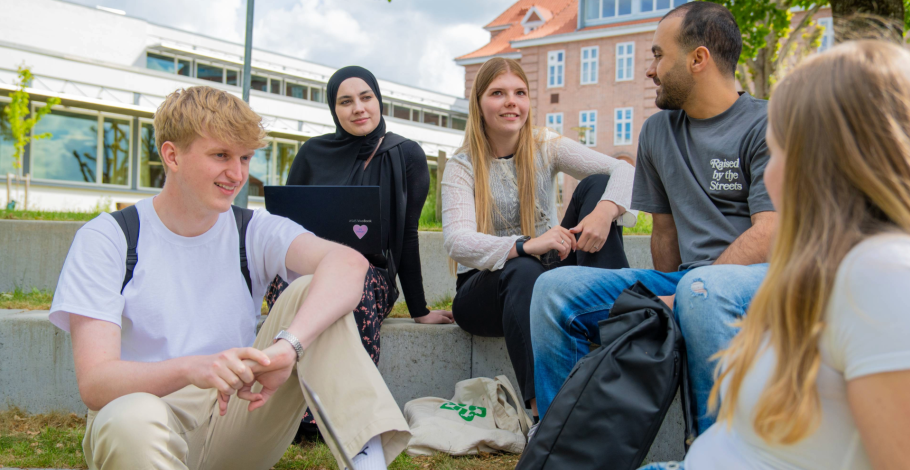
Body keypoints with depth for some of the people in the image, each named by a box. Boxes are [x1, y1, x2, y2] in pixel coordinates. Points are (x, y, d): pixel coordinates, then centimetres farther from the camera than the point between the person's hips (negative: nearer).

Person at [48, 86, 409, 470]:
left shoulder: (253, 232, 3)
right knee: (132, 418, -39)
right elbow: (94, 382, -14)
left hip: (240, 416, 3)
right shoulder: (105, 240, -3)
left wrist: (288, 346, -37)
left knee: (311, 290, -16)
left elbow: (348, 263, -18)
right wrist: (192, 369, -35)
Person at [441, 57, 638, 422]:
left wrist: (605, 210, -35)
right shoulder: (462, 167, -4)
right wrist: (525, 245, -39)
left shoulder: (546, 148, 2)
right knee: (524, 271, -39)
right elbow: (457, 242, -22)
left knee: (595, 185, -17)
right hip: (483, 289, -3)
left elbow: (623, 171, -11)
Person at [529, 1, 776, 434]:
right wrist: (667, 295, 5)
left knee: (703, 289, -40)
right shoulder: (656, 131, 16)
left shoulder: (766, 126, -4)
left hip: (767, 279, -5)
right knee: (555, 288, -12)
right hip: (687, 281, 6)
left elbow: (769, 238, -14)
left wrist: (682, 297, -20)